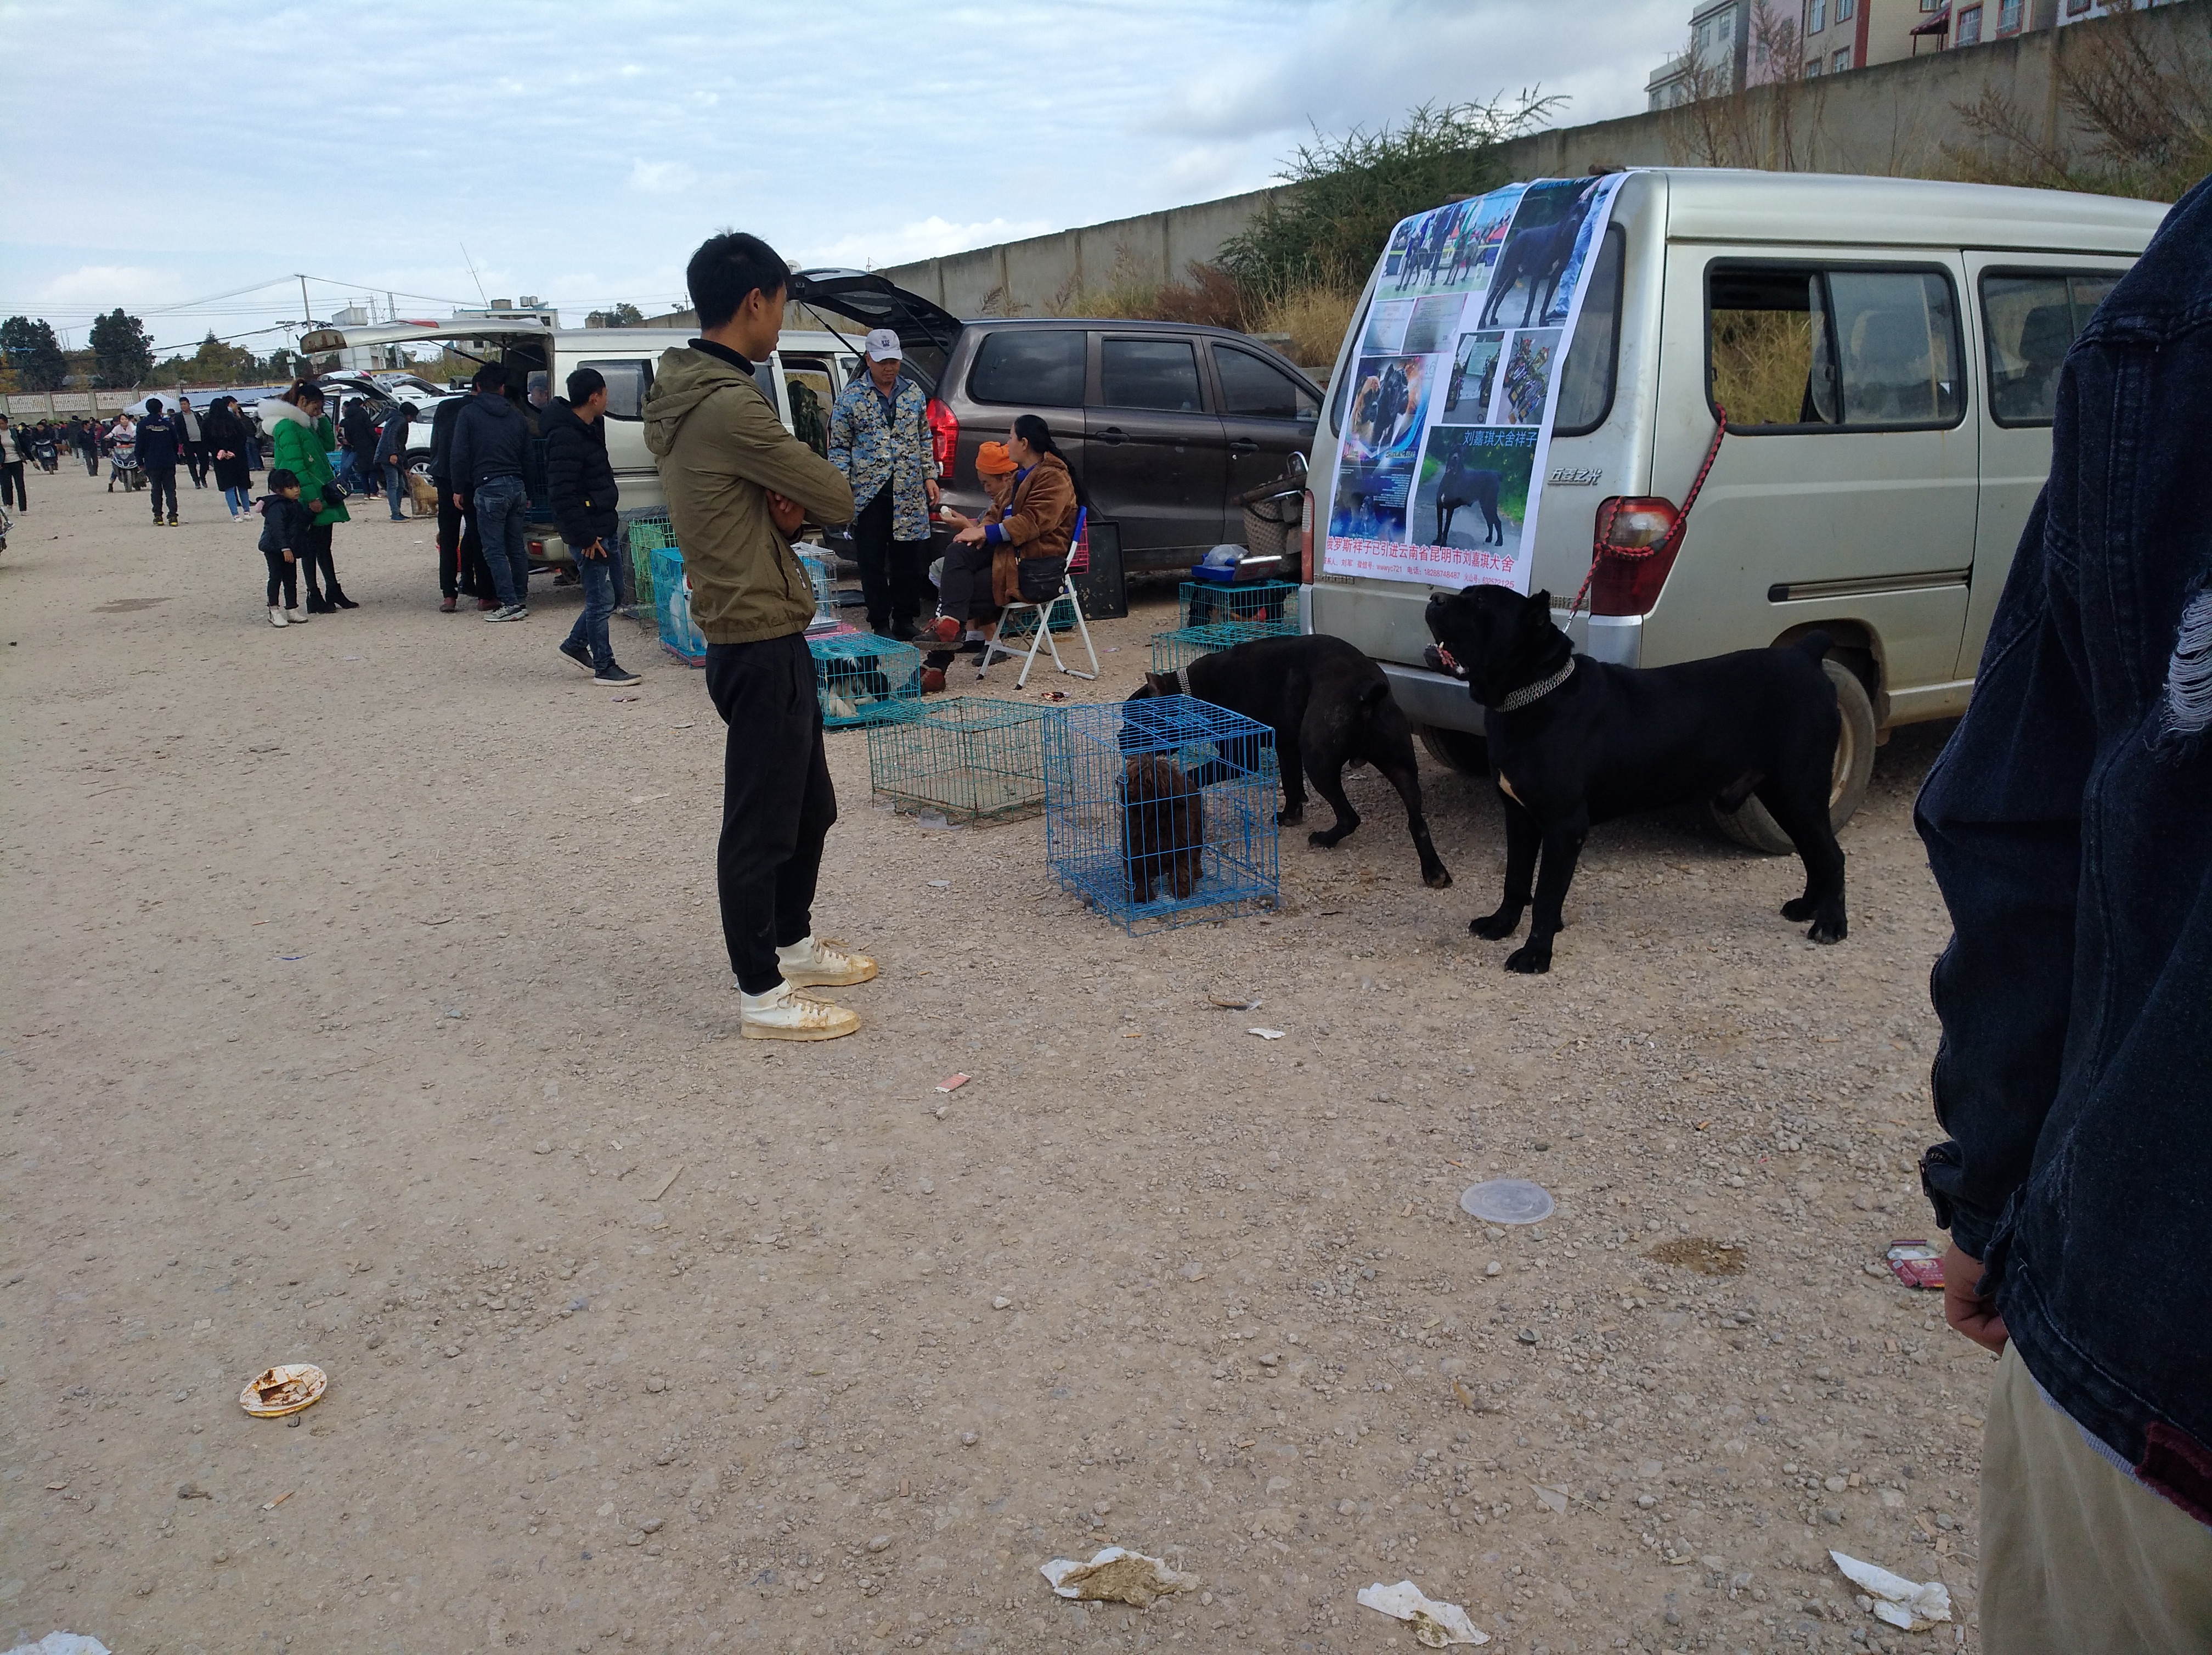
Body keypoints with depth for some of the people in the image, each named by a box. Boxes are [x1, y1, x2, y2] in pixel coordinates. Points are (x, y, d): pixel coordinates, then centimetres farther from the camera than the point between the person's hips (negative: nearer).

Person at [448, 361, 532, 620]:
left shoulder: (469, 413, 0)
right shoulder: (515, 415, 14)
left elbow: (460, 454, -5)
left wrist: (459, 488, 3)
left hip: (489, 487, -5)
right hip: (517, 487, 6)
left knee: (495, 549, -4)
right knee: (517, 547, 11)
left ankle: (510, 604, -10)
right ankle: (521, 600, 15)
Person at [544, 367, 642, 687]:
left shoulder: (590, 428, 13)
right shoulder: (566, 438, -20)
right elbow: (562, 494, -24)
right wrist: (585, 537, -23)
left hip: (604, 527, 10)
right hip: (590, 534, -10)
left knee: (605, 595, 17)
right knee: (601, 601, -2)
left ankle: (575, 645, 32)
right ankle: (604, 667, 8)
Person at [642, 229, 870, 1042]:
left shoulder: (676, 397, 12)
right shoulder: (728, 405, -20)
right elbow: (838, 498, -17)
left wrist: (783, 504, -2)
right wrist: (799, 498, 3)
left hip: (766, 635, 10)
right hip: (760, 642, -10)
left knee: (810, 807, 21)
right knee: (761, 822, -1)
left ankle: (791, 944, 35)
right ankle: (762, 995, 8)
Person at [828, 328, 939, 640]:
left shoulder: (914, 393, 11)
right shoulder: (850, 398, 1)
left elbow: (925, 440, 19)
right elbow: (839, 448, 2)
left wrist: (930, 476, 10)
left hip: (910, 495, 3)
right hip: (869, 495, -2)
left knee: (911, 561, 4)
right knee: (873, 563, 2)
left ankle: (905, 623, 17)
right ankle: (880, 625, 11)